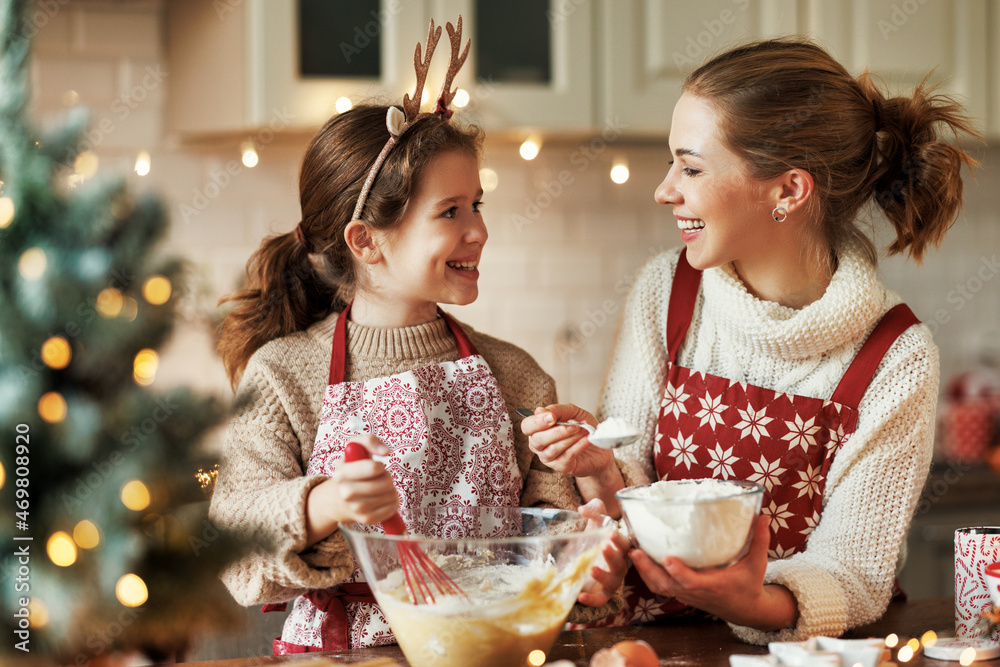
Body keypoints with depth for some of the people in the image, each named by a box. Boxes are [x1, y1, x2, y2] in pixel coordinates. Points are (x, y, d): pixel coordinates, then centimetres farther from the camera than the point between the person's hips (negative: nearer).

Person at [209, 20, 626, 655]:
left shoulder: (509, 374, 9)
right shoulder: (282, 374, -1)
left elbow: (546, 500, 8)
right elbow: (234, 526, -5)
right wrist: (317, 509, -24)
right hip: (343, 645, -3)